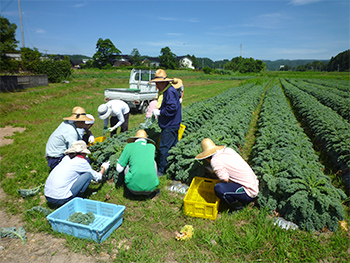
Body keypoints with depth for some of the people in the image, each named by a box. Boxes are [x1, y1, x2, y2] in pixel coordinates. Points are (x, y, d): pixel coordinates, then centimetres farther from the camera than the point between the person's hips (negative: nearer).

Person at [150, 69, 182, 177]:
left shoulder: (170, 92, -19)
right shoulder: (163, 91, 14)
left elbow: (172, 108, -28)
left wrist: (159, 112, -18)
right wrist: (157, 110, 10)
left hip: (170, 126, -10)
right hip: (166, 125, 10)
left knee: (163, 148, -4)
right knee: (167, 147, 17)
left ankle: (161, 171, 8)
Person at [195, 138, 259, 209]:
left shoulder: (215, 160, -15)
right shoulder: (228, 150, 6)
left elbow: (225, 180, -17)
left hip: (248, 194, -9)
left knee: (218, 188, -20)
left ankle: (237, 204, 0)